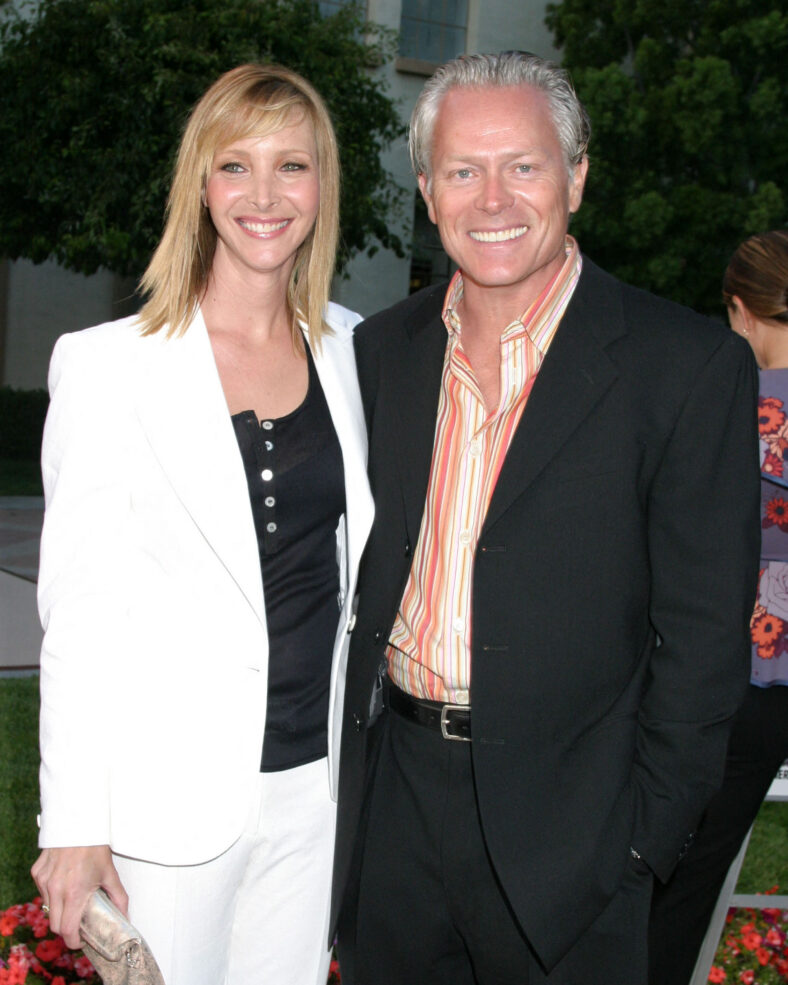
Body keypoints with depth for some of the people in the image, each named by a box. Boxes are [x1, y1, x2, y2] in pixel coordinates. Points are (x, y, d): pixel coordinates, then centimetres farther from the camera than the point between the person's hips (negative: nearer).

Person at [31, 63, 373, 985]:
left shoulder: (349, 347, 4)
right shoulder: (110, 363, -10)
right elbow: (78, 606, -9)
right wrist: (73, 824, -10)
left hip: (315, 777, 5)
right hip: (174, 795, -4)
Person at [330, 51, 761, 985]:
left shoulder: (690, 366, -11)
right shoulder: (383, 349, 4)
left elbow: (703, 633, -9)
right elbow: (359, 574, 11)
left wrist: (645, 832, -10)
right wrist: (341, 759, 7)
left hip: (560, 822, -4)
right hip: (387, 803, 4)